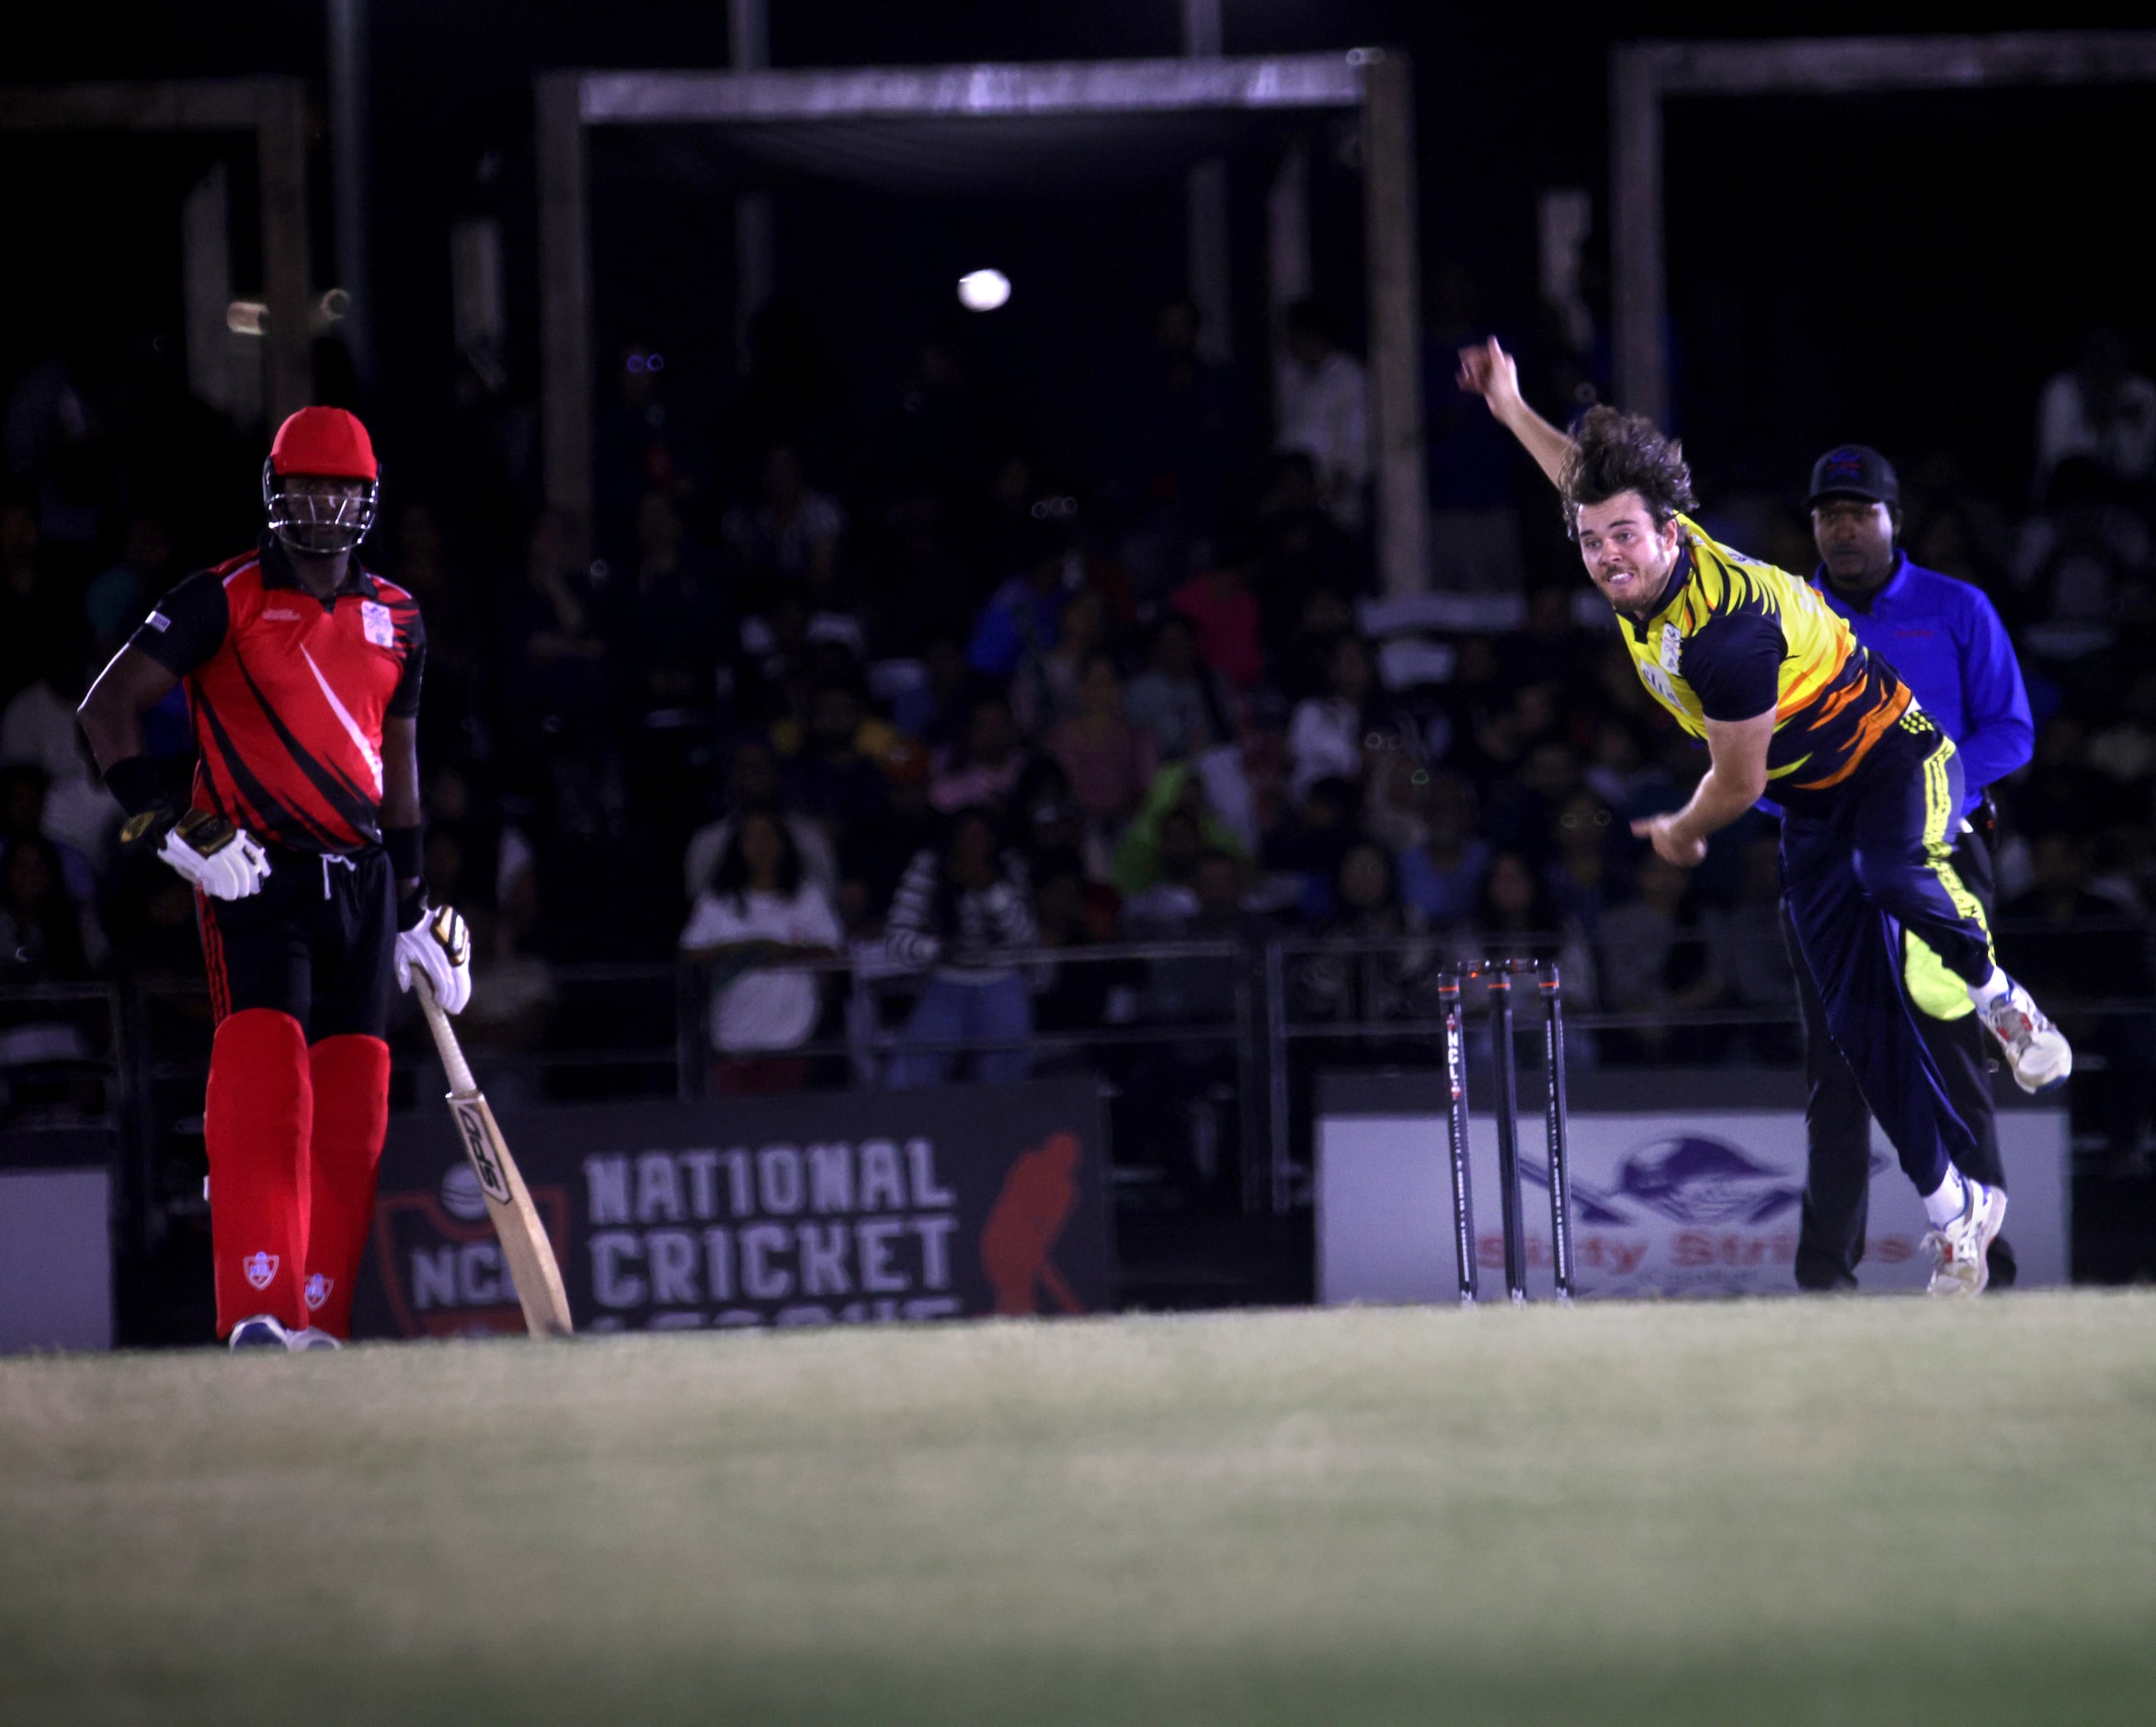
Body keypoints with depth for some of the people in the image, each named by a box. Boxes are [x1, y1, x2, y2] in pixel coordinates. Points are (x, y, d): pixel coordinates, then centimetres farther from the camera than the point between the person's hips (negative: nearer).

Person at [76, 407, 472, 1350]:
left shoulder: (396, 618, 15)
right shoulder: (226, 600, -2)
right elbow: (108, 707, -4)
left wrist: (416, 906, 22)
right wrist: (164, 822, -13)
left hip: (360, 882, 5)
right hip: (253, 878, -5)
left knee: (349, 1111, 1)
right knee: (263, 1077, -20)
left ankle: (318, 1322, 4)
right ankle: (255, 1311, -26)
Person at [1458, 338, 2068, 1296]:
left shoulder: (1725, 630, -33)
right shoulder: (1643, 562, -10)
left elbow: (1737, 784, -20)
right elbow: (1586, 475, 15)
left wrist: (1682, 834, -1)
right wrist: (1511, 408, 22)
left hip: (1895, 757, -8)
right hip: (1813, 803, 8)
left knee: (1894, 880, -42)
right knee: (1860, 1014, -3)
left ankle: (1994, 991, -14)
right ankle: (1955, 1205, 2)